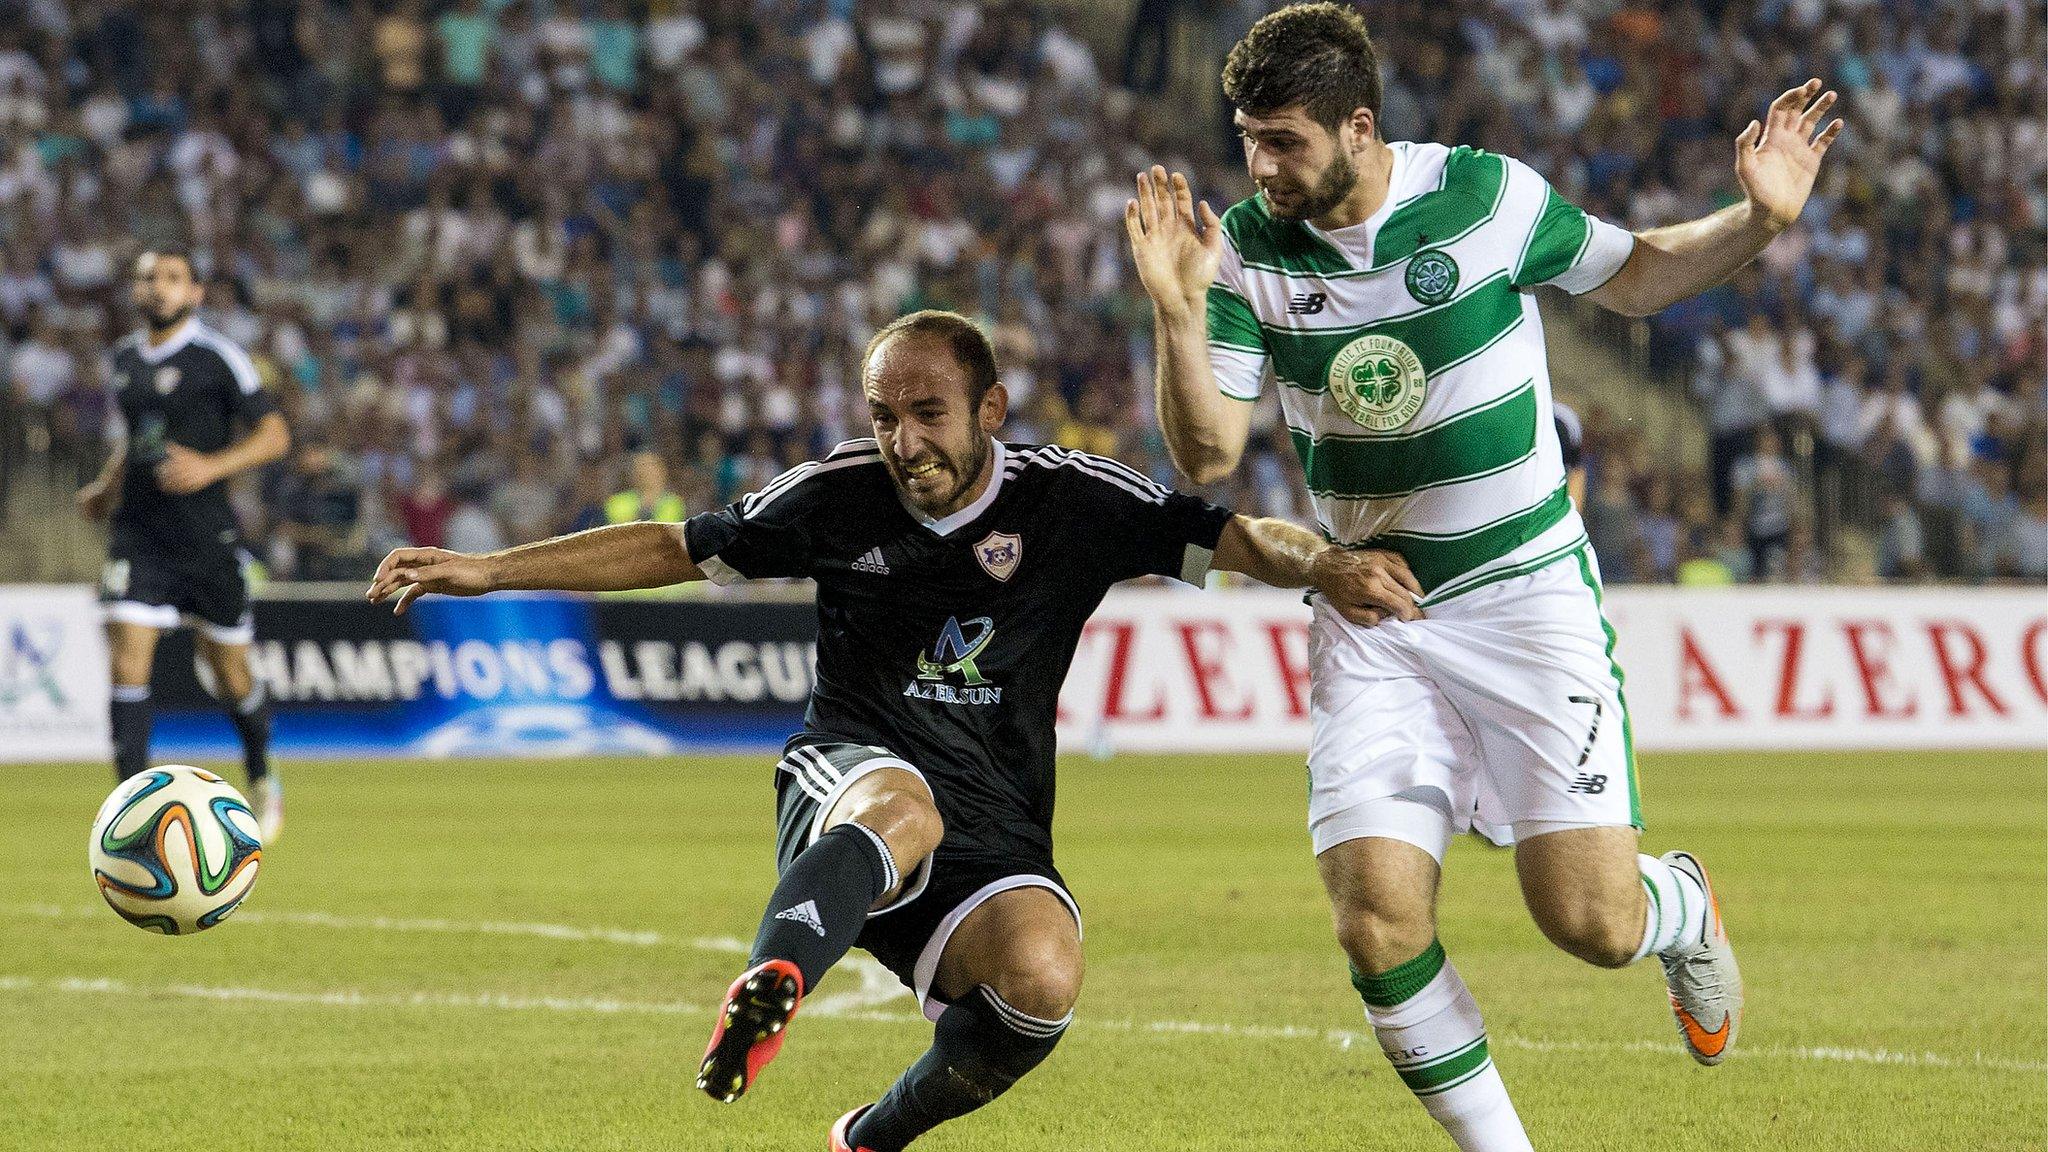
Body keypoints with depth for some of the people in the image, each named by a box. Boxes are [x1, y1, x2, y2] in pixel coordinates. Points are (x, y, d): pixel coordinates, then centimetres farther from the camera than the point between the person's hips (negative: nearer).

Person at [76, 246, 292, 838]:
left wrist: (211, 467, -22)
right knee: (127, 664, -12)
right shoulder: (125, 357, 11)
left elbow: (274, 434, -9)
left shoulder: (217, 357, -7)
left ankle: (263, 782, 34)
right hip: (138, 538, 4)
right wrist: (105, 488, 13)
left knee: (229, 675, 7)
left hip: (208, 538, -4)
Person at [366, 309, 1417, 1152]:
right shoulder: (841, 494, 0)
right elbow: (674, 550, 9)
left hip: (993, 843, 1)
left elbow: (1238, 538, -4)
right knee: (903, 809, -38)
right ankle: (764, 992, -64)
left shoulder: (1070, 499, -3)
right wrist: (484, 571, 5)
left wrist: (1325, 565, -27)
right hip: (848, 776, -1)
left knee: (1041, 977, -30)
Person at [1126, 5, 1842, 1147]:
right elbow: (1208, 455, -8)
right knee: (1378, 922, -14)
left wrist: (1759, 219, -8)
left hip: (1526, 586, -2)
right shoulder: (1247, 250, -4)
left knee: (1590, 919, -10)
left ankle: (1687, 911, 28)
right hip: (1370, 619, 2)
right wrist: (1179, 314, -23)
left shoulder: (1489, 196, -9)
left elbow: (1638, 275, 8)